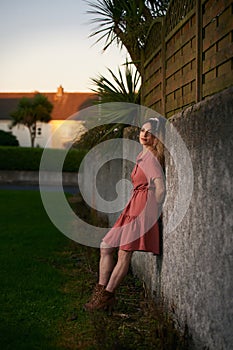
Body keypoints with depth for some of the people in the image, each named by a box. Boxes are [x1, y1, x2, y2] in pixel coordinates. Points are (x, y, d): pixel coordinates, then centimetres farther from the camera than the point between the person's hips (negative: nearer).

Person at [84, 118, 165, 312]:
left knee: (124, 254, -9)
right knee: (106, 247, 8)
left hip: (144, 205, -10)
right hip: (134, 207, 10)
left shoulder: (151, 157, -9)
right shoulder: (142, 155, 19)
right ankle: (100, 292, 11)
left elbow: (160, 189, -16)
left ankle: (107, 296, -2)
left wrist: (153, 214, -9)